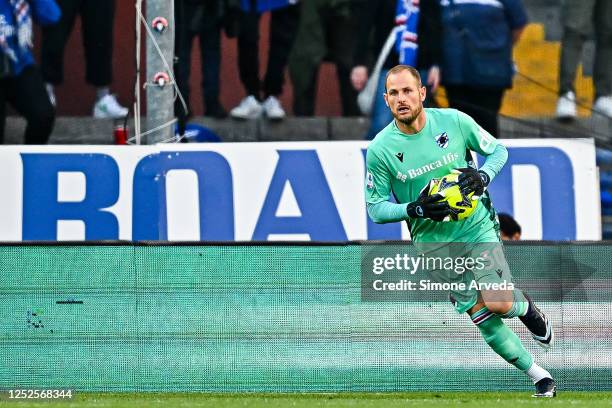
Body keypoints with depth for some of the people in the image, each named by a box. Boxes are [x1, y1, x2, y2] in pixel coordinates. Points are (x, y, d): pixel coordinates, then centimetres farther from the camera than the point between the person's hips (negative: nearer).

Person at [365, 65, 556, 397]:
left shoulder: (453, 121, -9)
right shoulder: (380, 149, -10)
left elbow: (498, 150, 6)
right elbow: (375, 207, -4)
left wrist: (483, 176, -15)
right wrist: (415, 209, -21)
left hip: (477, 225, 0)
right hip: (434, 242, 0)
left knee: (499, 304, -17)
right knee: (483, 318, -4)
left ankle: (527, 308, 20)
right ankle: (537, 375, 13)